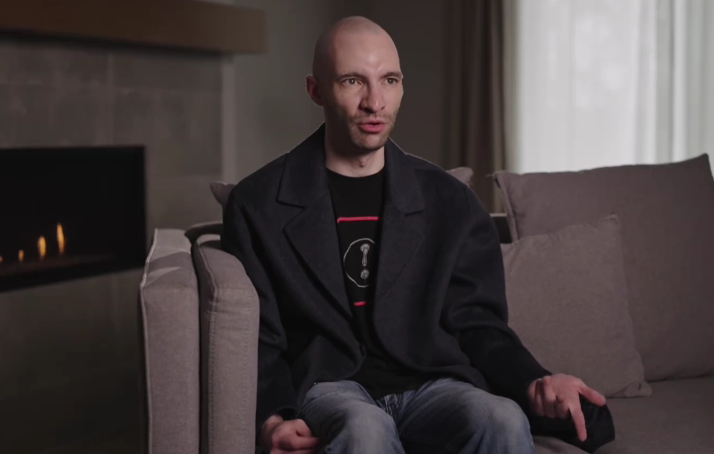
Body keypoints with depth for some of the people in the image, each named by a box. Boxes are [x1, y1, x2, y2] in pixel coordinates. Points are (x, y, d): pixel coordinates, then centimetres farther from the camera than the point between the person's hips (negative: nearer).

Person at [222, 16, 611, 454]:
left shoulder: (450, 202, 12)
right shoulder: (258, 204, 6)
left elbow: (478, 323, 11)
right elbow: (259, 340, 5)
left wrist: (534, 383, -10)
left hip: (431, 383, 3)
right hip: (328, 385, -2)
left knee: (503, 419, -32)